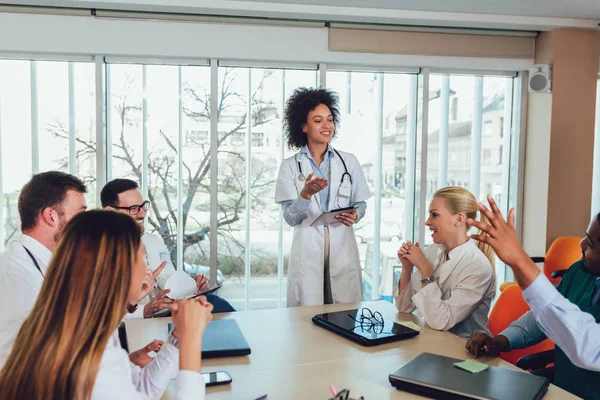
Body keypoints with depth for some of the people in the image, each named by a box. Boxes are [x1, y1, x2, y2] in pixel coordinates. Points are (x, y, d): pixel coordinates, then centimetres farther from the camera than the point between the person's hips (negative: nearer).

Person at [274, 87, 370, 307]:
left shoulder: (349, 162, 6)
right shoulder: (290, 166, 1)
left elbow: (360, 204, 12)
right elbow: (290, 217, -4)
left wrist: (354, 216, -10)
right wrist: (306, 193, -22)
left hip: (343, 251, 2)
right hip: (308, 253, -1)